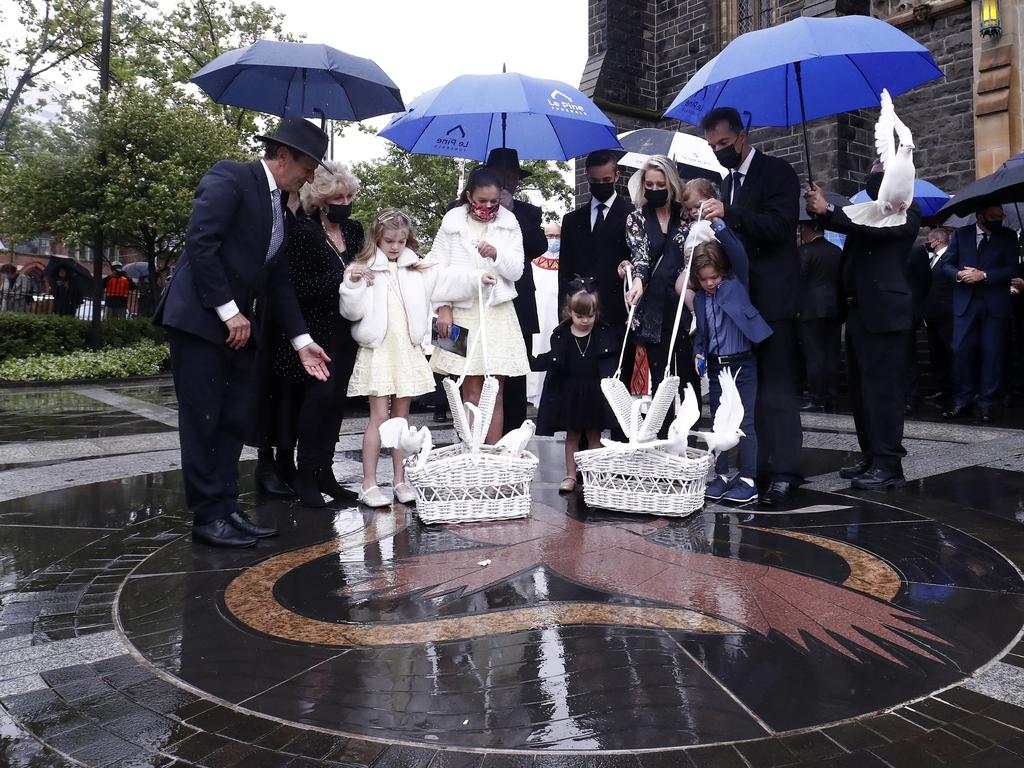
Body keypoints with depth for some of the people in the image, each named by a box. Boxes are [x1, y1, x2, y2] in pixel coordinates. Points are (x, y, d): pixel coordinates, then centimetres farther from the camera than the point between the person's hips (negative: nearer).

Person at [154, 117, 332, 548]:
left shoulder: (278, 203, 16)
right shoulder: (229, 178, -8)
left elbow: (277, 279, 16)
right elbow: (200, 243, -18)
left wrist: (302, 341, 11)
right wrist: (228, 311, -17)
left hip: (236, 323, 9)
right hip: (200, 318, -8)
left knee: (236, 419, 8)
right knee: (202, 420, -3)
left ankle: (226, 509, 17)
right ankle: (208, 517, 5)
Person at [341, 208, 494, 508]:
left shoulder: (417, 269, 10)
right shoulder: (362, 268, 0)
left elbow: (447, 279, 4)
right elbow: (351, 310, -5)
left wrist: (477, 277, -8)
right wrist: (353, 283, -20)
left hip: (408, 351, 4)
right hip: (377, 351, -4)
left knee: (401, 416, 10)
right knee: (379, 417, -5)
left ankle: (400, 481, 17)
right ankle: (369, 484, 2)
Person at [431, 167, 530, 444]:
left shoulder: (509, 223, 6)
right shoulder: (452, 222, 4)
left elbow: (516, 271, 4)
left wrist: (496, 255, -15)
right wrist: (443, 307, -4)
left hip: (498, 312, 1)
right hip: (463, 311, -1)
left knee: (495, 391, 2)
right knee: (471, 389, -1)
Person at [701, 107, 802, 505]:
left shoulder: (777, 171, -3)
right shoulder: (727, 183, 18)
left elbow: (780, 224, -18)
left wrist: (729, 214, -28)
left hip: (773, 298, -7)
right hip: (741, 299, 7)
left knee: (777, 385, -9)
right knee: (751, 386, 7)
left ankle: (784, 471, -7)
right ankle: (759, 465, 13)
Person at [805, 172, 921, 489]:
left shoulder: (907, 210, -1)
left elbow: (877, 228, -18)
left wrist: (828, 209, -25)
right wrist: (820, 206, -11)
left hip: (884, 311, -8)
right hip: (858, 310, 8)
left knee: (882, 388, -9)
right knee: (861, 388, 9)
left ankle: (889, 465, -6)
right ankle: (870, 456, 16)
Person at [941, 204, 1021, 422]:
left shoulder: (1008, 236, 5)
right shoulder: (960, 234, 7)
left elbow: (1013, 269, -3)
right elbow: (946, 264, 7)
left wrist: (984, 275, -15)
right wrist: (959, 274, -14)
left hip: (995, 304, 0)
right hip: (965, 303, 1)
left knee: (992, 353, 0)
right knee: (961, 351, -2)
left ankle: (986, 403, 7)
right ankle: (963, 400, 8)